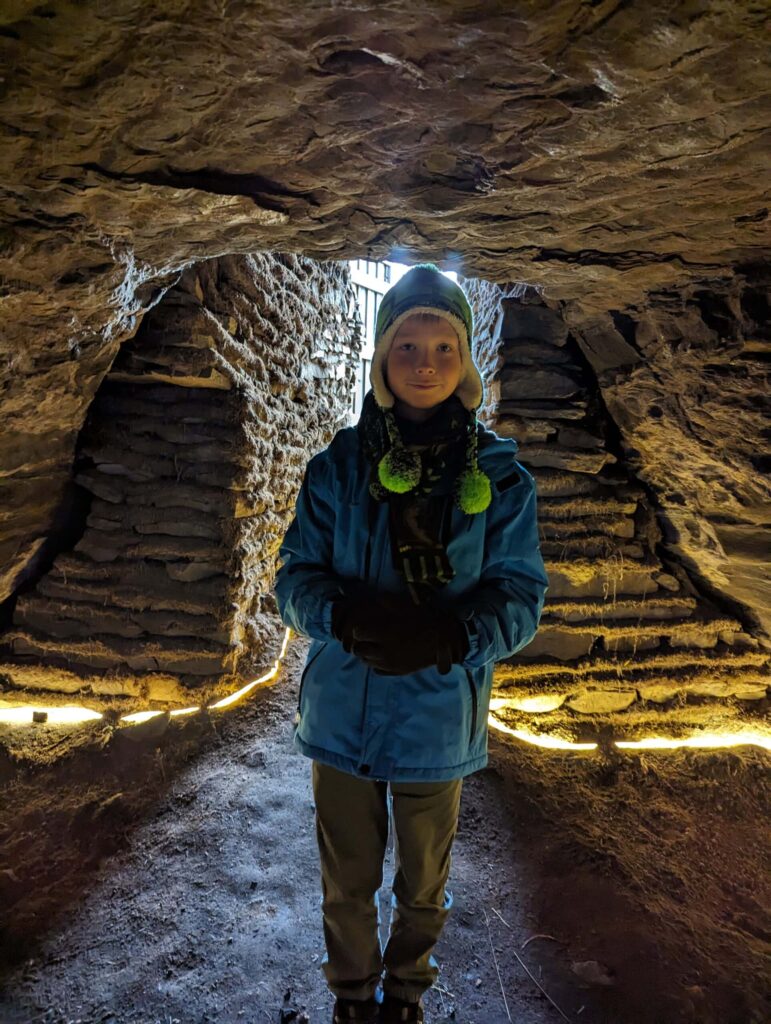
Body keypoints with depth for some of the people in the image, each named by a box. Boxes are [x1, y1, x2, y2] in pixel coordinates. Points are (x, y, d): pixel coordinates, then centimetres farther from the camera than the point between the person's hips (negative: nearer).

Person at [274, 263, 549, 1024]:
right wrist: (347, 617, -25)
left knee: (423, 884, 23)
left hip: (438, 721, 0)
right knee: (347, 881, 19)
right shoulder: (338, 466, -5)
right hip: (342, 712, 1)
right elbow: (295, 577, -3)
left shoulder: (499, 476, -7)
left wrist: (450, 635, -28)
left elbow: (520, 597, -8)